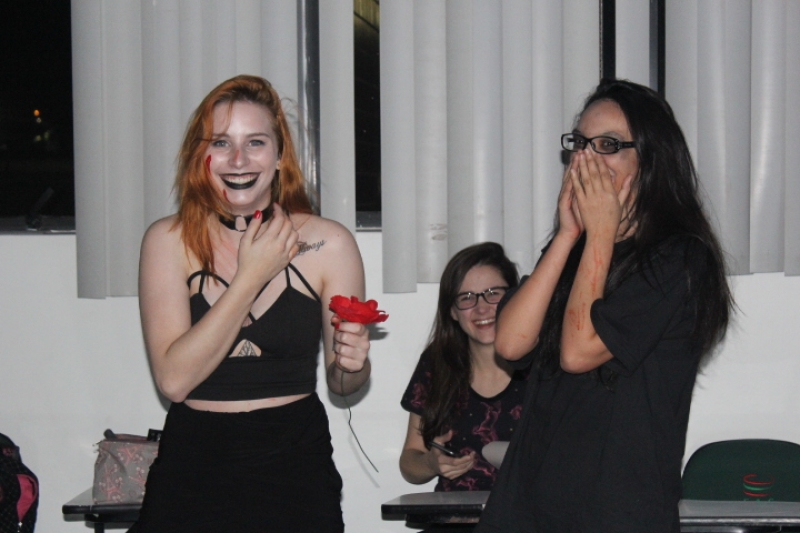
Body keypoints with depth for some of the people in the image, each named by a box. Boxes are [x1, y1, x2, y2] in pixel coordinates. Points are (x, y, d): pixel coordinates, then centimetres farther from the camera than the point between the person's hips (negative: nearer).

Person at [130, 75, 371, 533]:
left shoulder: (329, 243, -4)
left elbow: (343, 383, 7)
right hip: (192, 472, 0)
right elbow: (174, 379, -15)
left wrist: (351, 364, -16)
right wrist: (252, 276, -15)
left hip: (294, 469, 0)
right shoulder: (169, 241, -3)